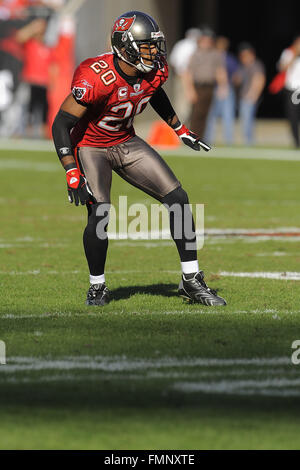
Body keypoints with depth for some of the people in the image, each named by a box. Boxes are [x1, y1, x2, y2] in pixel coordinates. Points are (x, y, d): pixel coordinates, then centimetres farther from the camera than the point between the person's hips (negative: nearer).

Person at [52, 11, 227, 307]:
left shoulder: (156, 70, -11)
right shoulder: (95, 79, -32)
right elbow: (61, 124, -26)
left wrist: (181, 129, 21)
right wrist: (72, 175, -32)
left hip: (126, 143, 6)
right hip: (90, 146, -6)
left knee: (177, 199, -6)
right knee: (99, 214, -23)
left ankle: (191, 281, 3)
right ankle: (97, 288, 3)